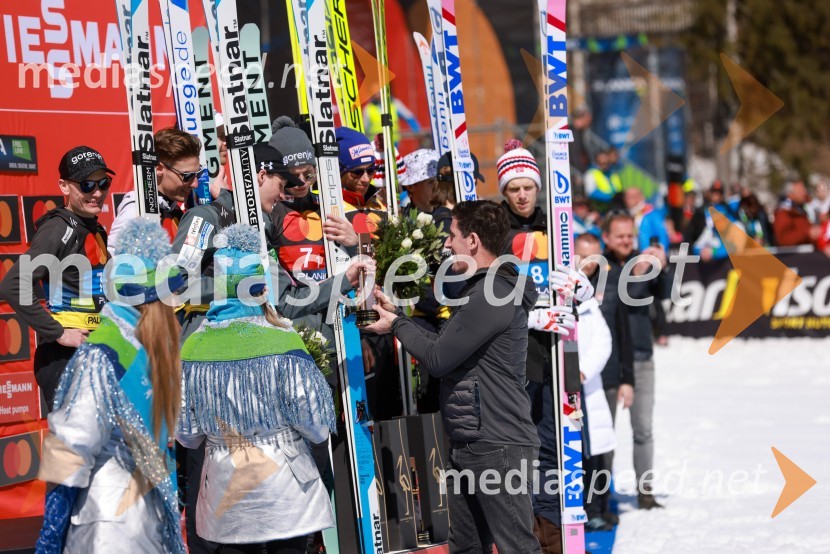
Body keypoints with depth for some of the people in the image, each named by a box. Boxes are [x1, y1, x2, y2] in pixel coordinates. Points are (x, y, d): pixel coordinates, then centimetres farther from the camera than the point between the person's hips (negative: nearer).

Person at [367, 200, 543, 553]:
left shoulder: (492, 295, -17)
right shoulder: (485, 290, 18)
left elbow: (438, 359, -16)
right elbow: (447, 346, 20)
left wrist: (396, 325, 0)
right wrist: (396, 313, 17)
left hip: (497, 447, -11)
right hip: (470, 445, 11)